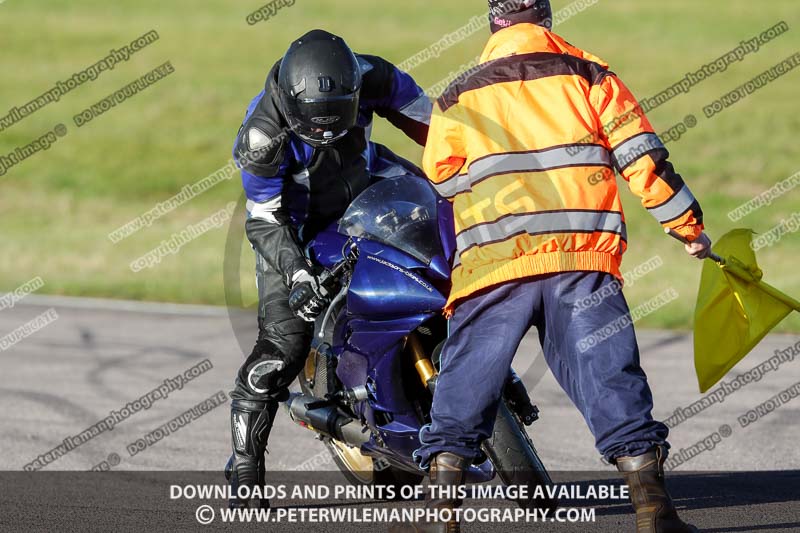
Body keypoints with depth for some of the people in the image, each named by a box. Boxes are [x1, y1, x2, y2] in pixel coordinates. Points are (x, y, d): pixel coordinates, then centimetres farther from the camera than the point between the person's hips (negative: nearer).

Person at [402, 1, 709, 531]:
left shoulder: (458, 99, 11)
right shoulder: (591, 77, 8)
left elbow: (441, 179, 21)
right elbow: (643, 159, 5)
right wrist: (690, 226, 14)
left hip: (493, 263, 0)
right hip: (583, 256, 0)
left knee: (466, 382, 8)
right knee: (609, 376, 0)